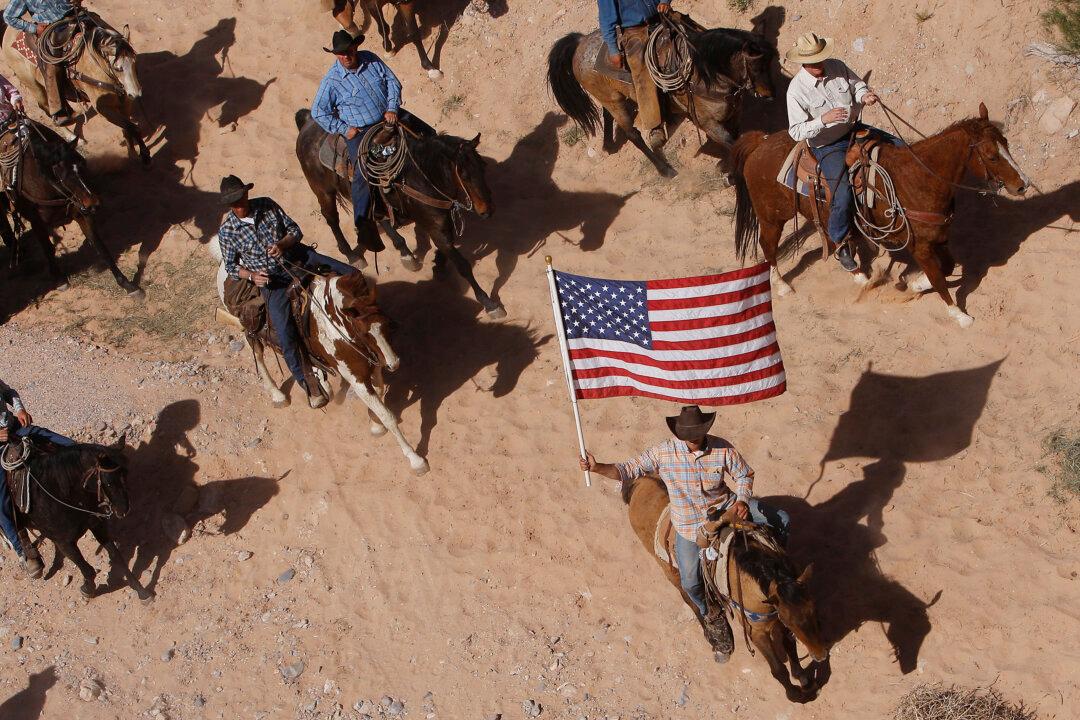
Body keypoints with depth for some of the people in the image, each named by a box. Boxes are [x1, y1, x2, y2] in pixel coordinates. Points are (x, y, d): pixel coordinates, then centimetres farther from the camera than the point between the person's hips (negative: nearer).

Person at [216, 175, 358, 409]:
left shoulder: (267, 205, -2)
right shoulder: (227, 231, -6)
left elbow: (295, 230, 3)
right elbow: (231, 266, 4)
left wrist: (282, 244, -18)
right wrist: (252, 276, -15)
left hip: (299, 258, 3)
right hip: (272, 281, -3)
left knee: (350, 274, -11)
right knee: (286, 337, -18)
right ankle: (310, 385, 1)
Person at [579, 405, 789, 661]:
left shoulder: (722, 449, -18)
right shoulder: (664, 452, -20)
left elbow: (745, 475, -4)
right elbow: (630, 469, -15)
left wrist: (742, 500, -22)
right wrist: (597, 467, -30)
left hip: (727, 507, 1)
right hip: (689, 524, -1)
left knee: (779, 519, -1)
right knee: (690, 582, -1)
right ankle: (709, 611, 35)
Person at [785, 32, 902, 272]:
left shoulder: (837, 66, -6)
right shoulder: (797, 90, -20)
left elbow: (857, 85, 12)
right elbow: (796, 132, -21)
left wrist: (864, 94, -13)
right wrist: (823, 120, -35)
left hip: (854, 129, 7)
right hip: (827, 146, -6)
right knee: (844, 195, -22)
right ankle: (841, 245, 2)